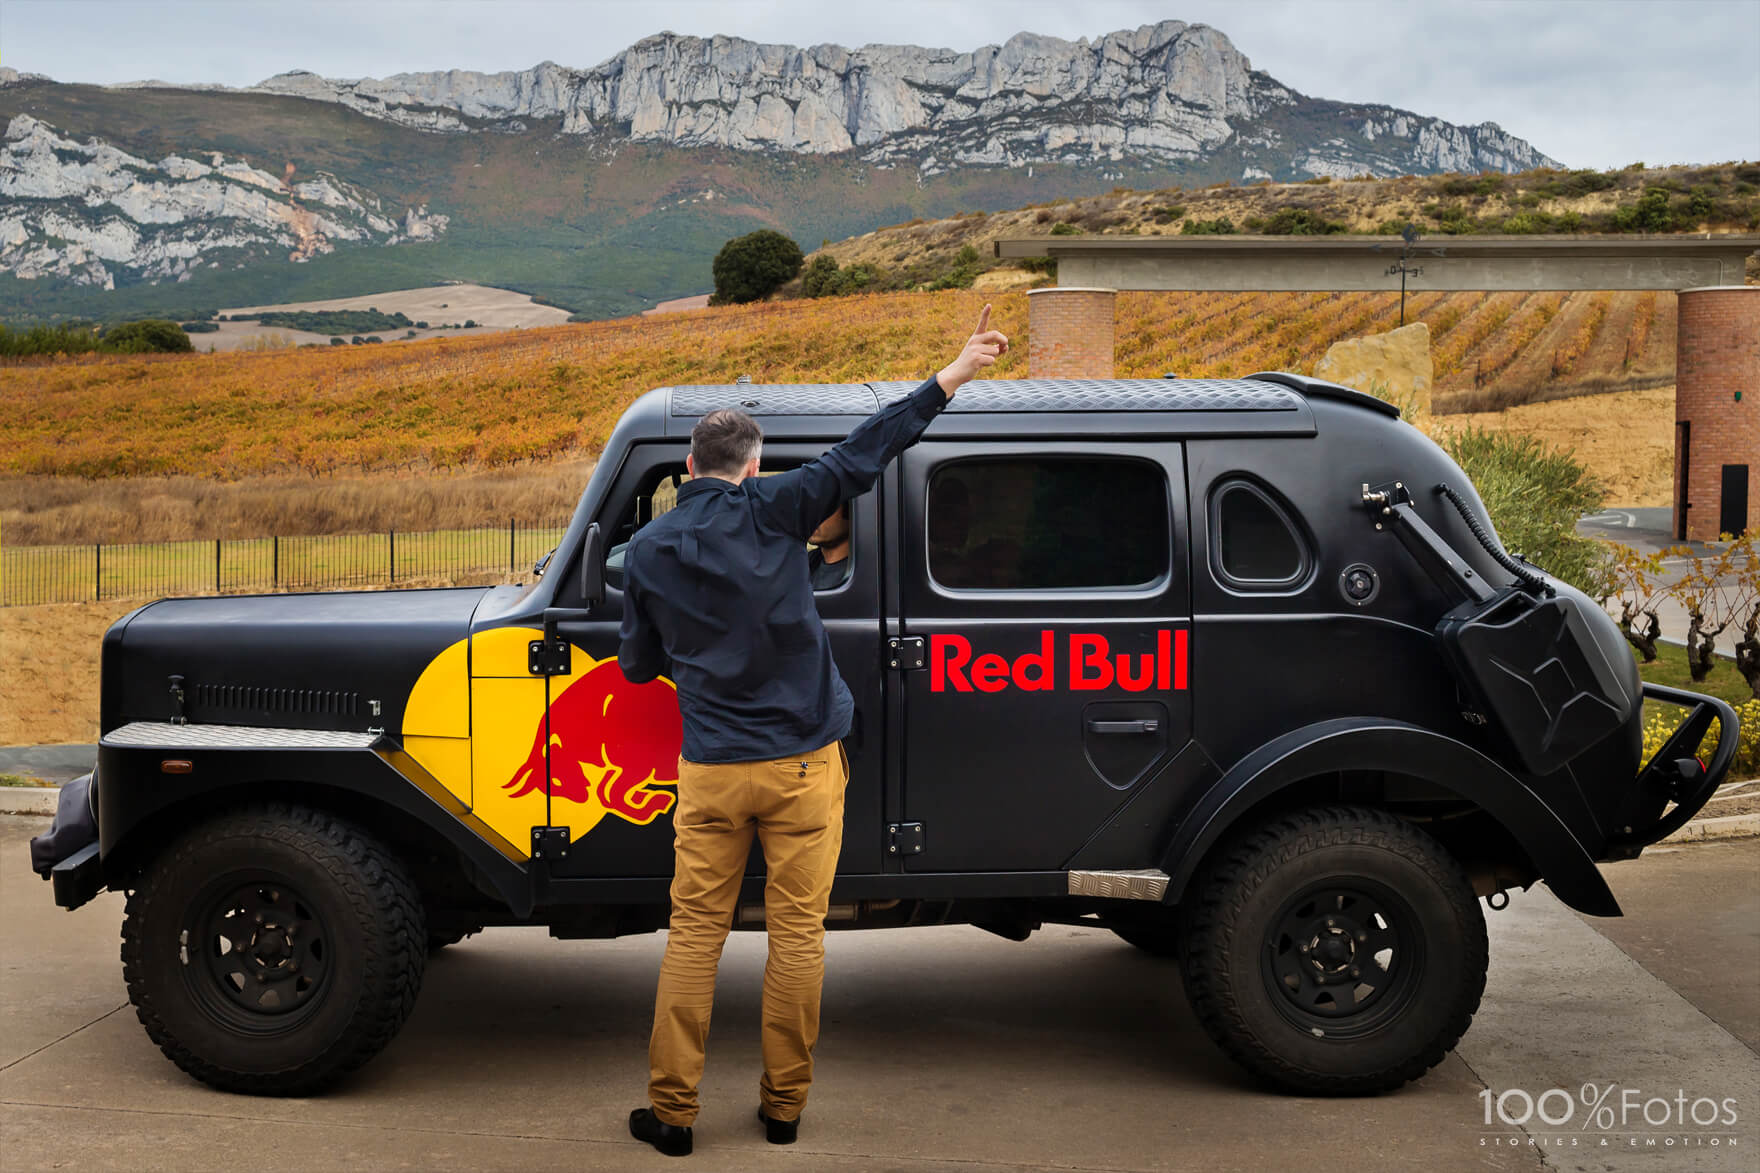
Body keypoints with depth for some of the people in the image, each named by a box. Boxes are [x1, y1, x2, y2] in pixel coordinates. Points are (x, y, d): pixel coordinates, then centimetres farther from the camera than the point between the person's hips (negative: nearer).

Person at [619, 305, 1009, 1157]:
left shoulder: (646, 551, 2)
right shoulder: (770, 511, -7)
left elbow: (637, 666, 10)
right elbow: (863, 453, -9)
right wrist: (953, 376, -7)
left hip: (712, 771, 2)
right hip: (802, 766, -2)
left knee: (693, 935, 9)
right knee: (797, 933, 7)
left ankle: (672, 1111, 12)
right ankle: (782, 1108, 15)